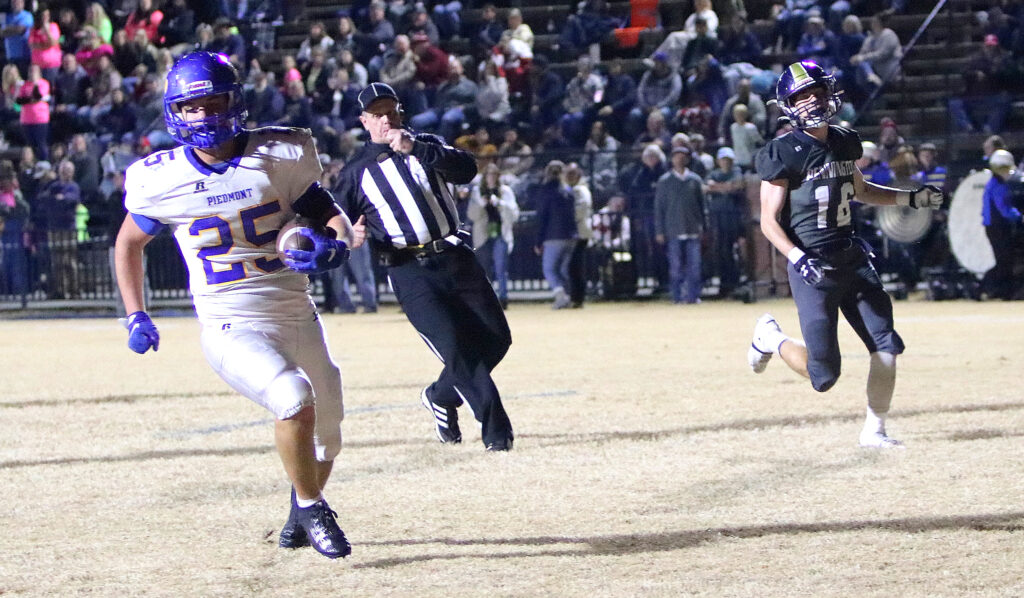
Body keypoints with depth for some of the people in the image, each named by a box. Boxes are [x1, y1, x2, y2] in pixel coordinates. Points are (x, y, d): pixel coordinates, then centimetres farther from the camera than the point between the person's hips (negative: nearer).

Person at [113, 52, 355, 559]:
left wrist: (335, 246, -20)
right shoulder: (160, 180, -5)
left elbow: (333, 217, 2)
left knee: (325, 434, 13)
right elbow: (128, 244, 14)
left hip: (297, 317, 3)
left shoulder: (278, 157, -5)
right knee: (293, 397, -29)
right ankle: (312, 509, -7)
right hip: (231, 327, -3)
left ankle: (302, 513, 44)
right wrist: (135, 317, 9)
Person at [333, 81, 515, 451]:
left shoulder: (426, 147, 13)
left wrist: (416, 148, -19)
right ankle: (495, 430, -13)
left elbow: (466, 169, -6)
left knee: (496, 338, 0)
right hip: (410, 272, -3)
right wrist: (352, 234, -14)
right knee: (453, 345, -17)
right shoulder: (356, 173, 11)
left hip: (455, 258, 3)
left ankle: (442, 397, 22)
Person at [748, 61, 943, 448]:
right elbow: (769, 221, -12)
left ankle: (874, 430, 15)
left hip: (852, 259, 6)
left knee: (887, 347, -2)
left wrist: (910, 198, 18)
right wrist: (800, 259, -26)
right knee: (823, 375, -7)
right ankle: (771, 338, 22)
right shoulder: (783, 153, -10)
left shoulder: (845, 143, 10)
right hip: (812, 268, -6)